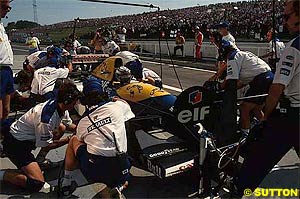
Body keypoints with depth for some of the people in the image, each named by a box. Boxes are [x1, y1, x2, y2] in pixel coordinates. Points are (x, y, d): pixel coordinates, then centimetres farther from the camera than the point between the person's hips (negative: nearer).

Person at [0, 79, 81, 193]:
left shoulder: (59, 106, -7)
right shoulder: (46, 119, -31)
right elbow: (46, 146, -19)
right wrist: (69, 139, -15)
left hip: (29, 137, 9)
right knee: (37, 184, -16)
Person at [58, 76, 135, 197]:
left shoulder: (82, 123, 8)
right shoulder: (118, 106, 1)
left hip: (93, 172, 0)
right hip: (121, 173, 1)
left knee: (74, 140, 25)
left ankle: (66, 183, 31)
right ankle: (115, 187, 11)